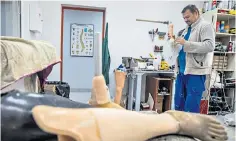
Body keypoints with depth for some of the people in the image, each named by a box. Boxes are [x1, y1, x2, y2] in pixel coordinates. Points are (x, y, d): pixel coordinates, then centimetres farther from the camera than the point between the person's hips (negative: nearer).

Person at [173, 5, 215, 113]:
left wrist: (186, 43, -22)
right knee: (178, 104, 13)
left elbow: (210, 46, -19)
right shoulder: (187, 29, 20)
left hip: (195, 72, -8)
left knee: (191, 107, -5)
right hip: (182, 71, 8)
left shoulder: (205, 26, -3)